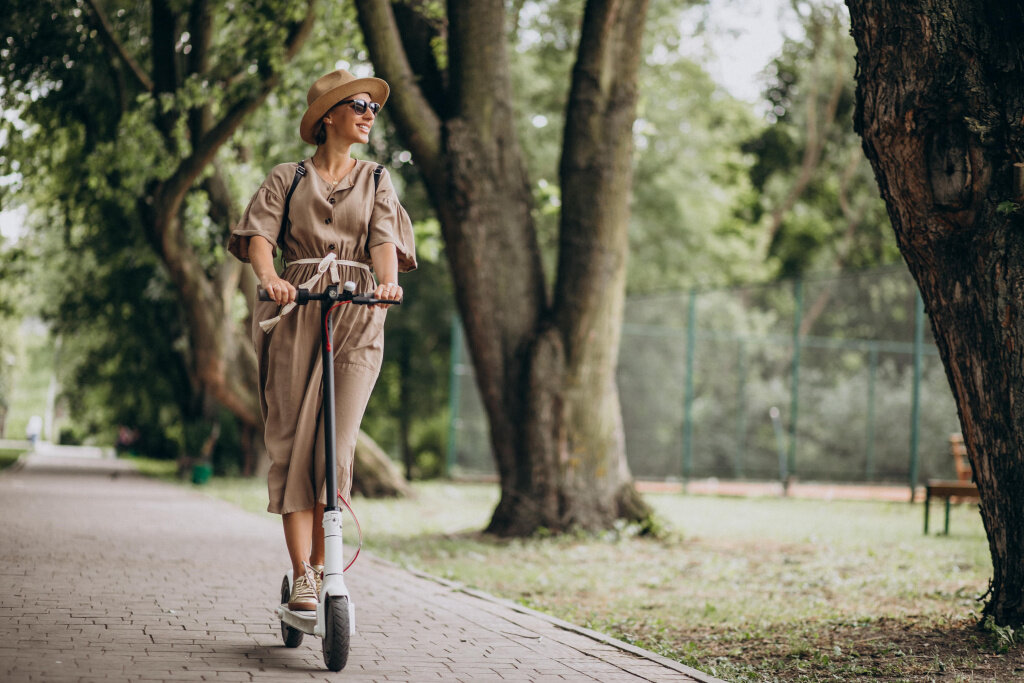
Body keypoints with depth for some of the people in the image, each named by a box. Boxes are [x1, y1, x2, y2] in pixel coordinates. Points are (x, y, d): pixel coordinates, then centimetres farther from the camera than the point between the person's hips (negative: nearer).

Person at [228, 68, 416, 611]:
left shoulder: (376, 181, 17)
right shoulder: (287, 179, 12)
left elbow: (384, 240, 1)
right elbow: (259, 234, -2)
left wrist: (388, 281, -22)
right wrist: (269, 275, -25)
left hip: (357, 317, 1)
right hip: (296, 312, -1)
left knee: (336, 446, -8)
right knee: (292, 443, -7)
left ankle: (320, 568, 6)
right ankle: (301, 578, -6)